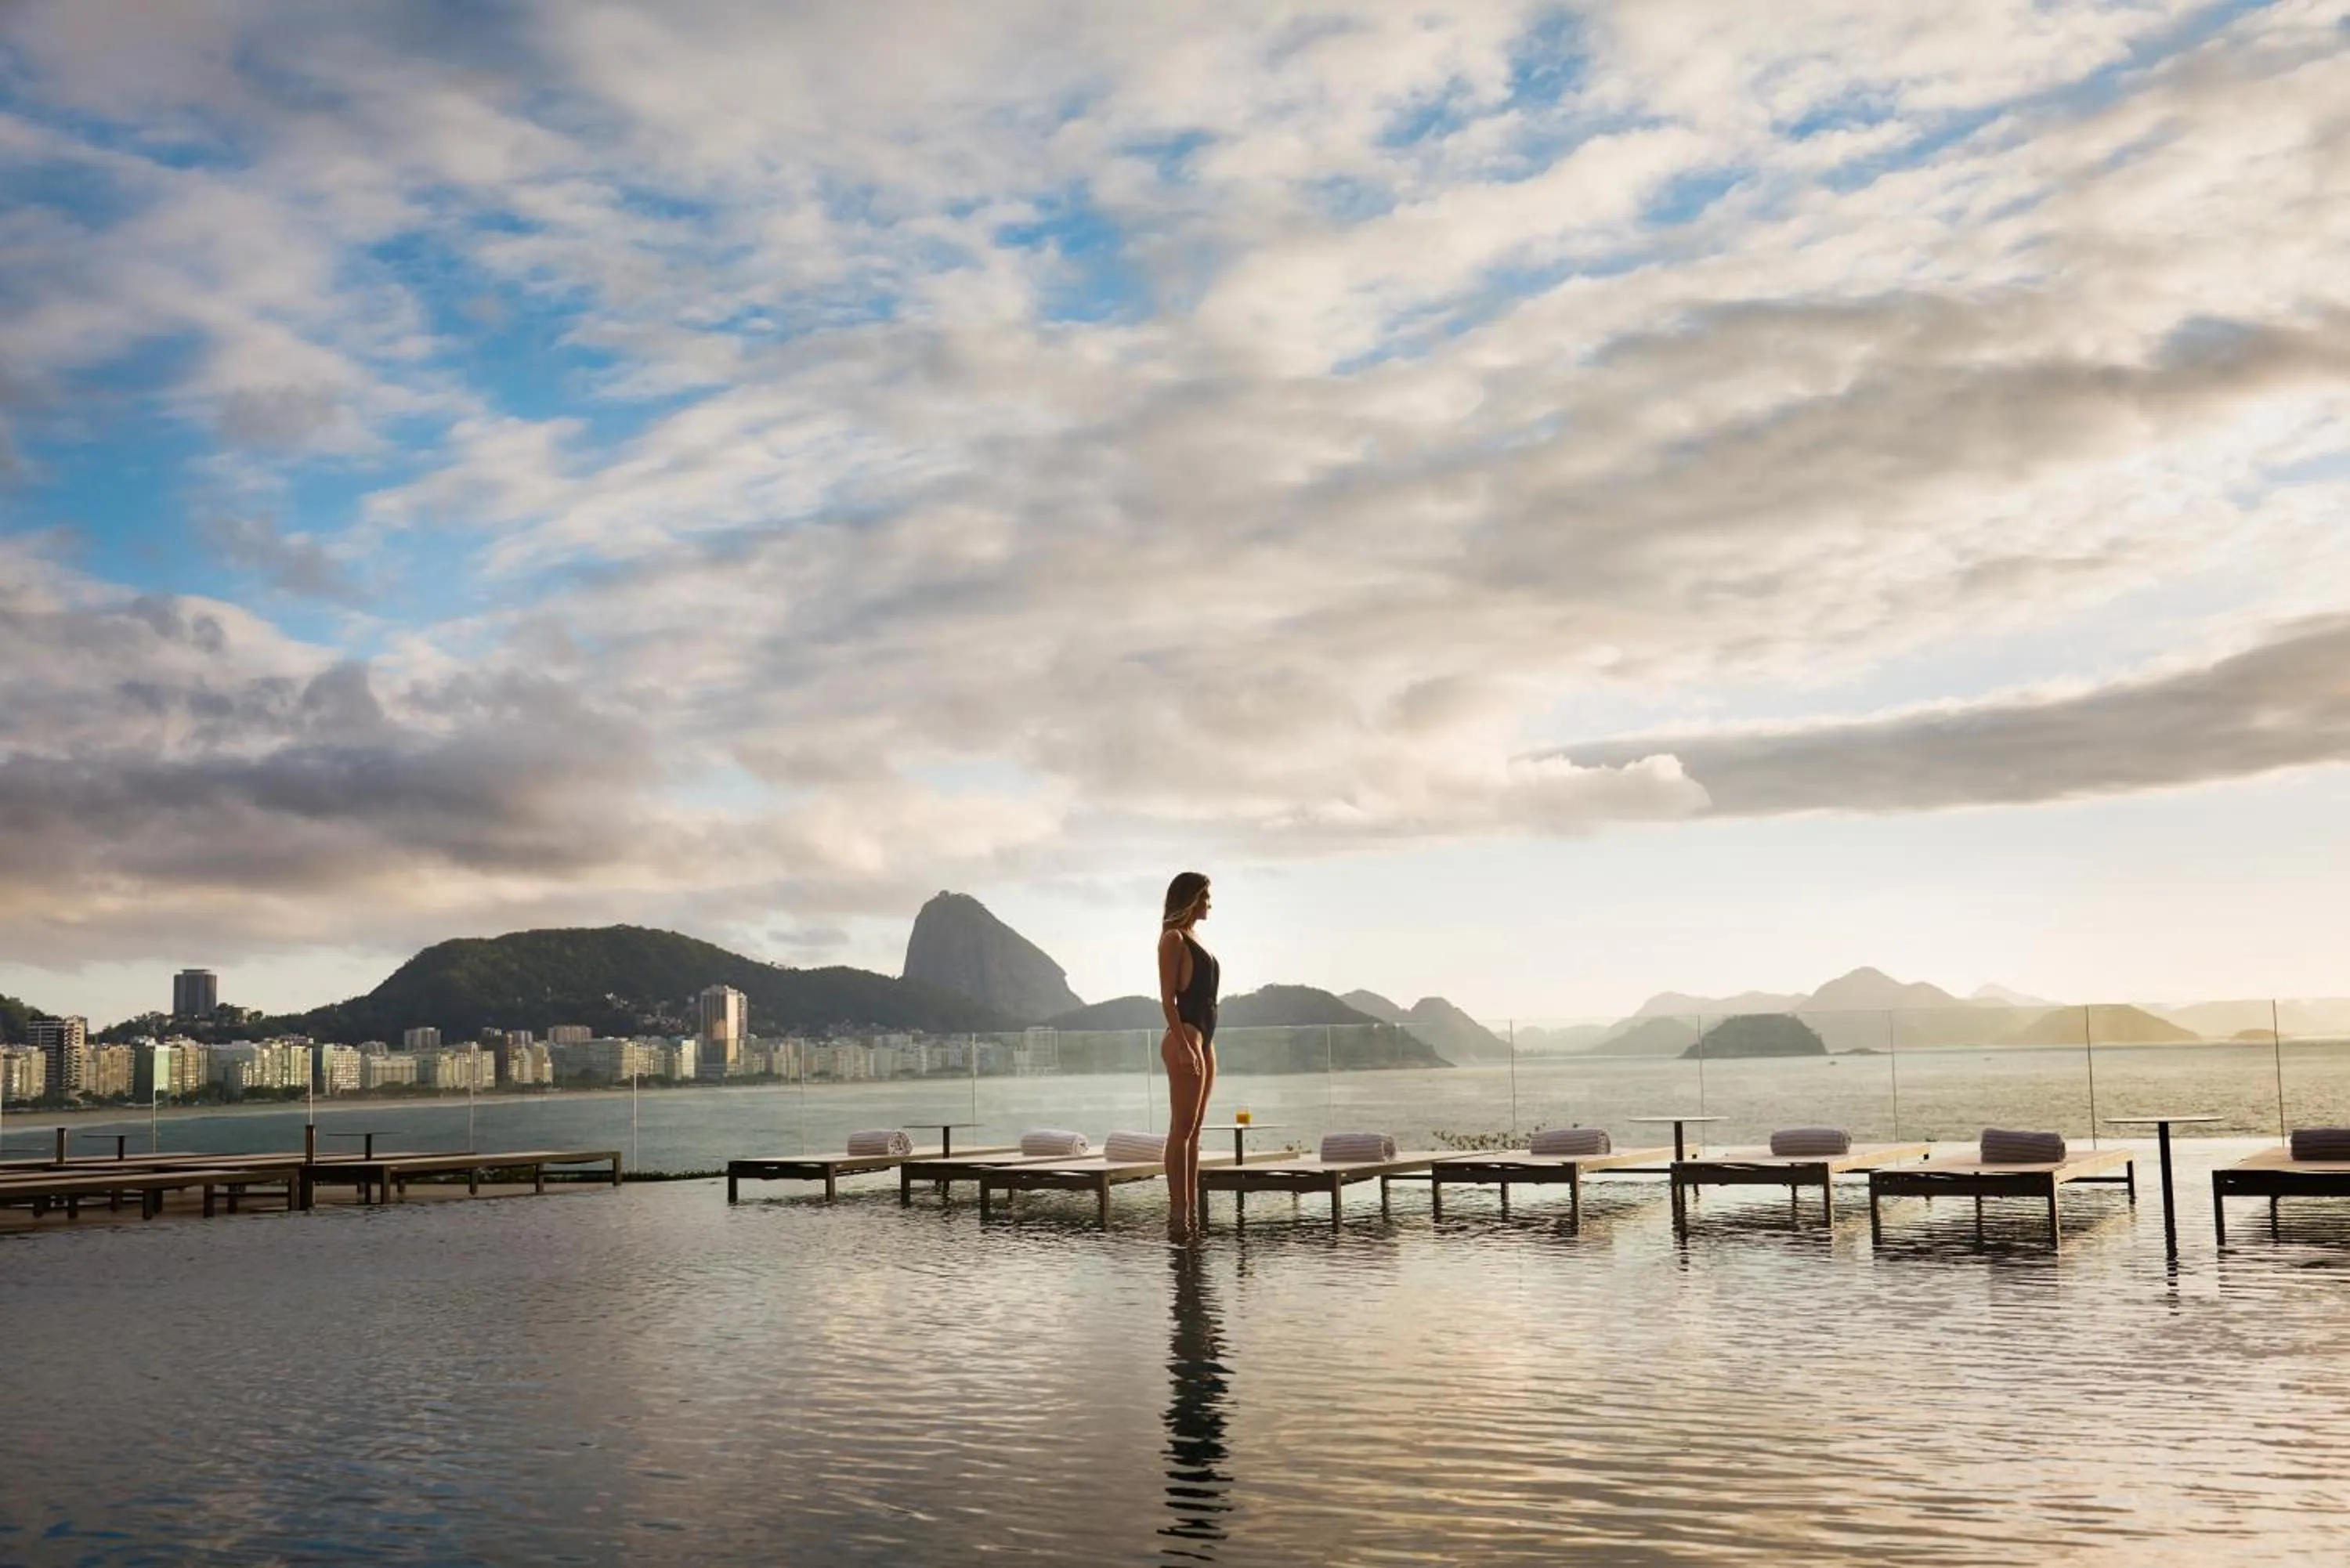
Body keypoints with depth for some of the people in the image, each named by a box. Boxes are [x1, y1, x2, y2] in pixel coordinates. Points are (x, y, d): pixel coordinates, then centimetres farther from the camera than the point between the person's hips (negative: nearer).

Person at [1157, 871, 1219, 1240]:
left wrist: (1202, 1046, 19)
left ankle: (1193, 1207, 10)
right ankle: (1179, 1211, -10)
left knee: (1193, 1130, 8)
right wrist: (1183, 1045, -21)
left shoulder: (1193, 940, 20)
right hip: (1186, 1039, -9)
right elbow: (1168, 998, -14)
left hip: (1203, 1040, 9)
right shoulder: (1173, 939, -6)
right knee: (1183, 1128, -10)